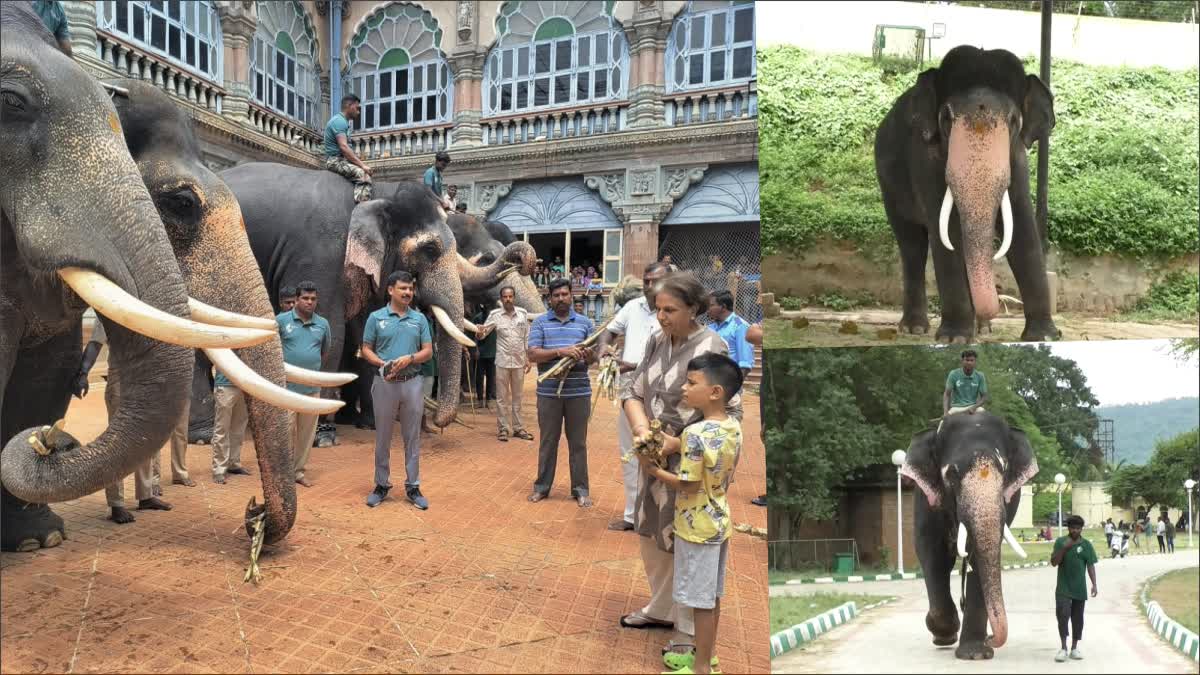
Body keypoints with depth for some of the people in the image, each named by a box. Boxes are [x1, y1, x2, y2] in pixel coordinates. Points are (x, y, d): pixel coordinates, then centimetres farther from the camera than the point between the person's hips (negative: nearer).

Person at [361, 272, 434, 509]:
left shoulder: (419, 318, 6)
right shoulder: (376, 317, 2)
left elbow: (428, 351, 4)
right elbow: (366, 350, 3)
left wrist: (409, 359, -15)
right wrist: (383, 363, -15)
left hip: (412, 383, 1)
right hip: (385, 383, -1)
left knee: (412, 437, 6)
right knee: (383, 437, 7)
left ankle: (413, 487, 14)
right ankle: (382, 485, 18)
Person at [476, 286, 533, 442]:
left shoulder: (523, 314, 1)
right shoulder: (495, 315, -4)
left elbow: (527, 338, 6)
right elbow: (482, 334, -4)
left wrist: (528, 358, 3)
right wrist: (479, 334, -28)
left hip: (519, 361, 2)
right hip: (502, 361, -2)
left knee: (517, 396, 12)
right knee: (503, 396, 4)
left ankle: (518, 428, 20)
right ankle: (503, 428, 12)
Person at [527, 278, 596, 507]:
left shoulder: (584, 322, 9)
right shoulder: (540, 322, 3)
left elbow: (594, 356, 9)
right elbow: (533, 354, -8)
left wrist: (589, 355, -16)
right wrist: (560, 352, -21)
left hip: (578, 392, 1)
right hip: (549, 392, -1)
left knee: (578, 442, 7)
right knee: (547, 441, 9)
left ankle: (580, 489, 15)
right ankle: (542, 486, 21)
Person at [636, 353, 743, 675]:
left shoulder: (695, 434, -26)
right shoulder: (733, 427, 0)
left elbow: (689, 485, -22)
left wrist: (652, 469, -11)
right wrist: (677, 445, 2)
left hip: (697, 528, -8)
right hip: (719, 522, 8)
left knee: (701, 601, 5)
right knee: (712, 595, 20)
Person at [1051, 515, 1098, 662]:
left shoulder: (1086, 545, 2)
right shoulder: (1060, 542, 0)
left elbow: (1090, 565, 0)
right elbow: (1054, 562, -4)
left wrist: (1094, 584, -10)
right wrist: (1064, 548, -16)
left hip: (1079, 589, 2)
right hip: (1063, 588, -1)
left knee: (1077, 618, 9)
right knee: (1063, 614, -13)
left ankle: (1074, 648, 20)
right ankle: (1063, 648, -9)